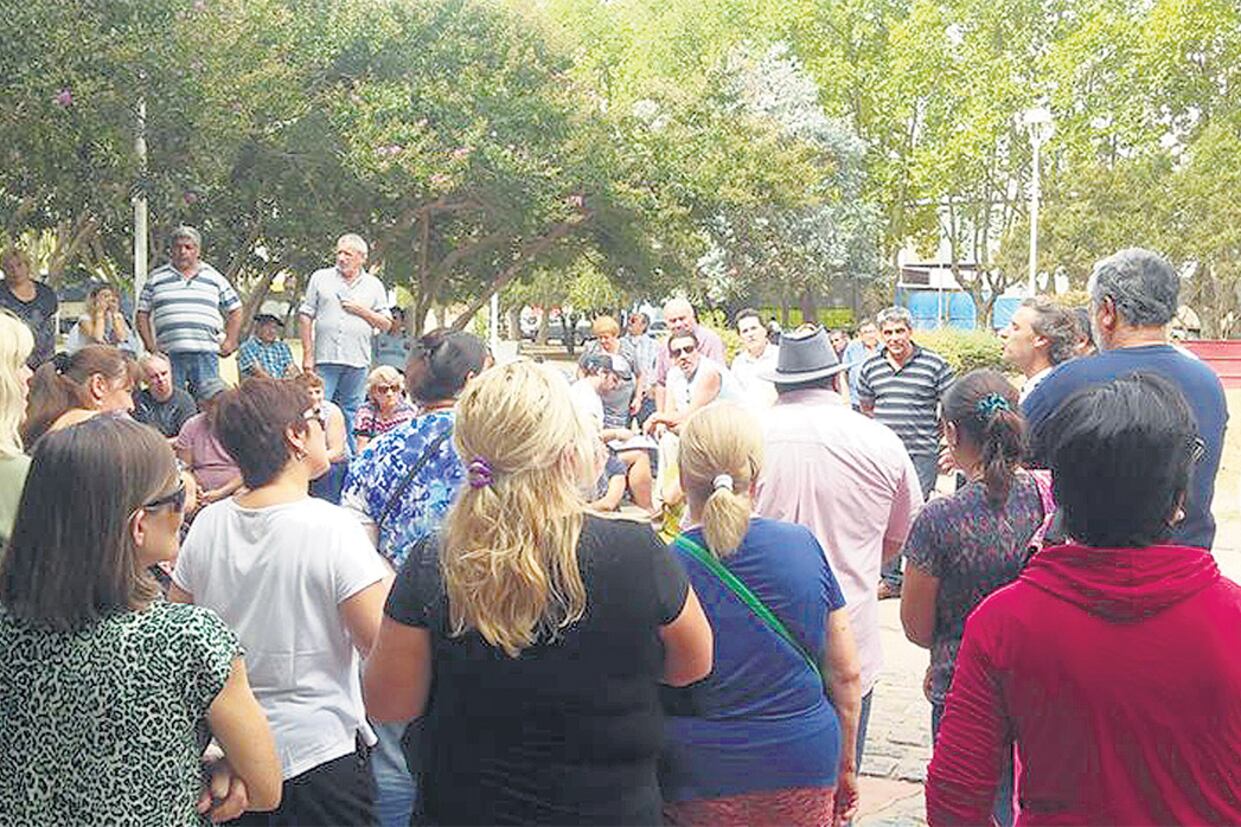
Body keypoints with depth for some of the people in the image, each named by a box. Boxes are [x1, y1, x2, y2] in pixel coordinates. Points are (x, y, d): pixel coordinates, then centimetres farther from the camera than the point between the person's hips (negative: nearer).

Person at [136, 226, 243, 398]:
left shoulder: (214, 278, 13)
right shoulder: (156, 278, 12)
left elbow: (235, 312, 17)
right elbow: (142, 315, 13)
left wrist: (229, 343, 7)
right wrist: (151, 346, 3)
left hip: (205, 353, 0)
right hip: (169, 356, 0)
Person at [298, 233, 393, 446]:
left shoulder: (374, 286, 12)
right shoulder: (320, 278, 9)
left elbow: (386, 325, 10)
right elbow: (305, 316, 6)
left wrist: (361, 310, -5)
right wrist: (308, 354, -2)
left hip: (357, 362, 1)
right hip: (324, 359, -1)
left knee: (350, 417, 5)